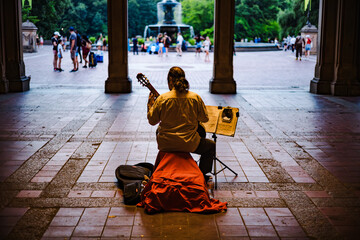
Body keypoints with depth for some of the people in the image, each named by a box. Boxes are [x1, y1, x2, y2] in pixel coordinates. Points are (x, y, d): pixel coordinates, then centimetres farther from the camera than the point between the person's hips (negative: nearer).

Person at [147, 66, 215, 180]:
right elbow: (205, 119, 1)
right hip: (189, 144, -1)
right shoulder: (196, 98, -10)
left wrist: (150, 105, 11)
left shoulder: (162, 99, -14)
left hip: (166, 144, 1)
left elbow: (152, 121, -3)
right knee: (211, 146, 27)